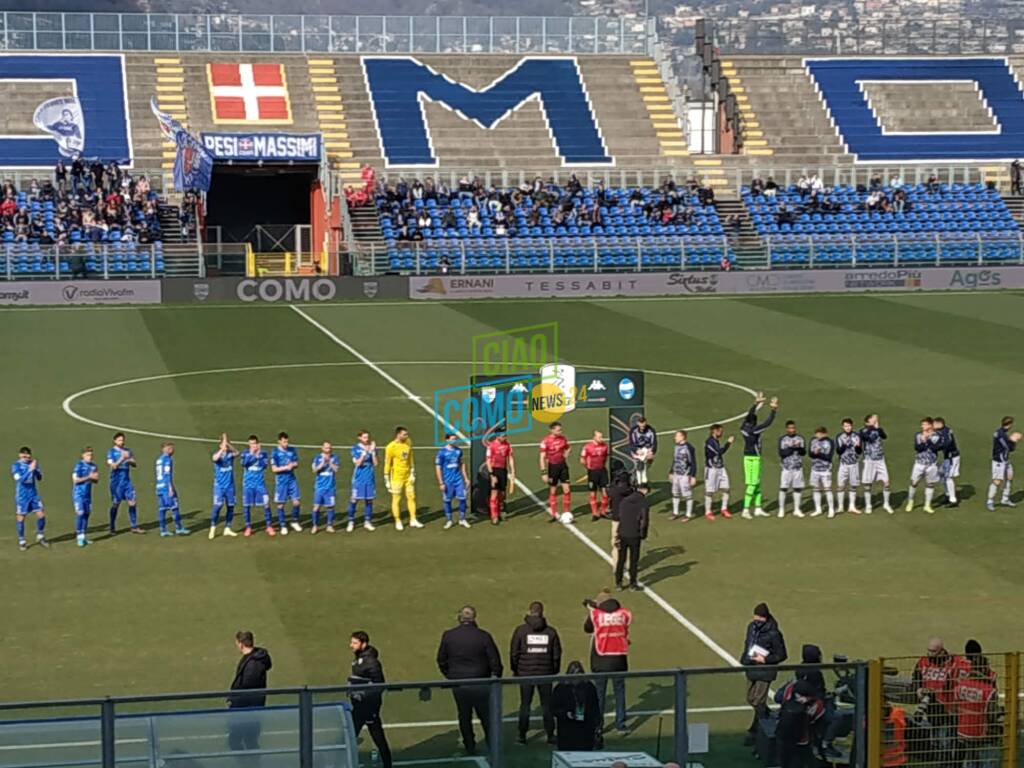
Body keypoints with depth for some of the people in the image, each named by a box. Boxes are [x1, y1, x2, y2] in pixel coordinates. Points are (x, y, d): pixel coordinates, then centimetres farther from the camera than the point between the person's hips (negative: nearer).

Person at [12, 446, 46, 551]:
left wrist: (35, 469, -16)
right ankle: (21, 541, 13)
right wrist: (30, 469, -29)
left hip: (33, 494, 4)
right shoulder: (16, 466, -9)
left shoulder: (33, 463, 3)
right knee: (20, 518, 2)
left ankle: (40, 538, 16)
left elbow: (39, 478, 2)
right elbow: (20, 479, -21)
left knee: (41, 514, -1)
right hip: (21, 496, -4)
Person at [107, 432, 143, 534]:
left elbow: (134, 464, 8)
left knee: (132, 502, -2)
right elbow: (113, 466, -15)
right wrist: (122, 458, -25)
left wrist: (130, 460, -14)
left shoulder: (128, 451, 11)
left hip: (127, 480, 4)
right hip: (116, 480, -4)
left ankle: (134, 527, 3)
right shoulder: (111, 452, -4)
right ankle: (112, 529, 12)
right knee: (115, 504, 1)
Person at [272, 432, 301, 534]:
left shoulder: (292, 450, 4)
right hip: (281, 480, -3)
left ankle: (295, 522, 20)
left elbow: (296, 463, 12)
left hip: (292, 479, 3)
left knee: (296, 502, 0)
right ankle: (283, 526, 14)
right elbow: (274, 469, -9)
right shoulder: (275, 452, -7)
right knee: (281, 504, 3)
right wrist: (286, 467, -20)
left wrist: (293, 465, -11)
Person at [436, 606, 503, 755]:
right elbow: (495, 660, -7)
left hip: (458, 685, 2)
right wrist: (495, 676, 11)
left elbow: (441, 660, 3)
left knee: (464, 717, 14)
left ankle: (470, 748, 19)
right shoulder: (484, 636, -12)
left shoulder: (448, 636, -5)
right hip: (480, 685, -2)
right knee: (487, 717, 11)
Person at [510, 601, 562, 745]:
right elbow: (557, 654, 5)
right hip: (545, 673, 1)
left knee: (525, 705, 7)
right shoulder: (551, 631, 0)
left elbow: (514, 653, -1)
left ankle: (522, 735, 8)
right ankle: (550, 735, 7)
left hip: (525, 673, -1)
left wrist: (515, 669, 12)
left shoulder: (521, 630, -5)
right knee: (547, 705, 7)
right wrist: (554, 671, 16)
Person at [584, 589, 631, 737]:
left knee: (600, 692, 8)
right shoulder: (623, 613, -1)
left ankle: (598, 725, 9)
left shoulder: (595, 614, -4)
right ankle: (621, 724, 11)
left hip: (601, 659, -1)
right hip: (619, 658, 1)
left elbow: (587, 628, 10)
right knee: (619, 691, 11)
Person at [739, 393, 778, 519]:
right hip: (754, 458, -8)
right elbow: (768, 423, -18)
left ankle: (758, 509, 21)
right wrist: (773, 410, -11)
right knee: (752, 484, -5)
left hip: (747, 457, 8)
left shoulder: (744, 428, 1)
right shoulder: (754, 430, -19)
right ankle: (745, 510, -7)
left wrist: (756, 403, 24)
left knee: (757, 483, 15)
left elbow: (749, 414, 16)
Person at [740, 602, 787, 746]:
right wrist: (744, 659, 6)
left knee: (758, 702, -5)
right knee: (751, 699, 17)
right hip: (751, 669, 8)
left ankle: (754, 733, 6)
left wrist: (765, 660, -20)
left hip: (764, 671, -8)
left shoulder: (773, 633, -18)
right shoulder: (752, 627, 1)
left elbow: (781, 655, -11)